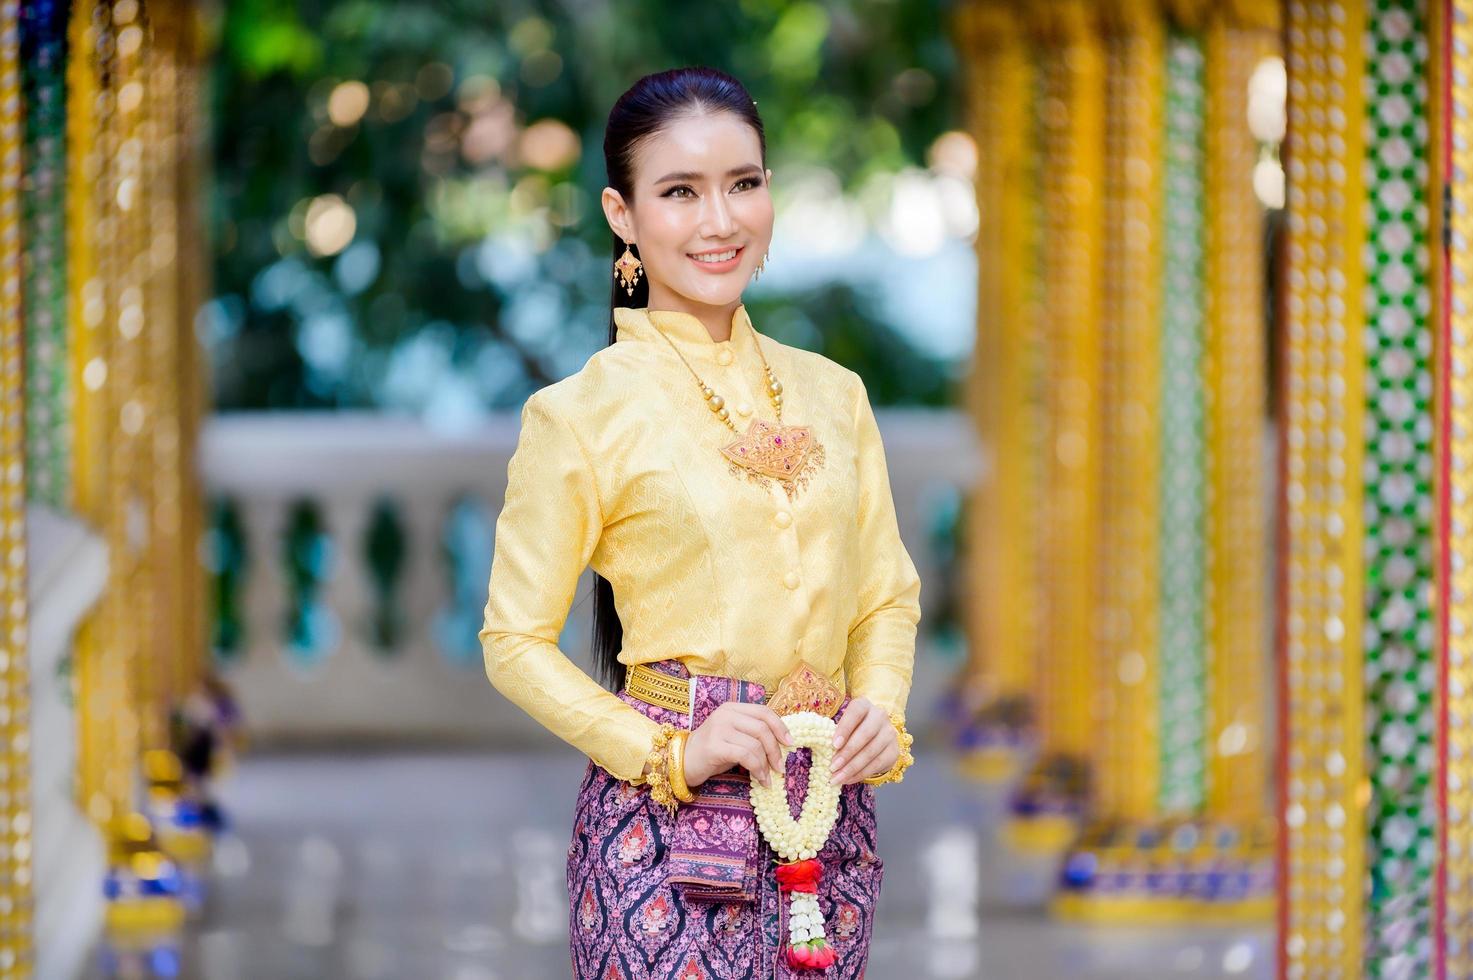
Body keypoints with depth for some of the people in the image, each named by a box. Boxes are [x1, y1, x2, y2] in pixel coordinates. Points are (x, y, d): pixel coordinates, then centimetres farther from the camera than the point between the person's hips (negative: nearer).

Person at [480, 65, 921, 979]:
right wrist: (672, 751, -14)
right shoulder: (579, 415, -4)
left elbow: (888, 594, 17)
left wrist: (881, 708, -2)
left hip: (831, 817, 4)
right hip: (666, 825, -4)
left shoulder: (833, 393, 10)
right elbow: (516, 644, -3)